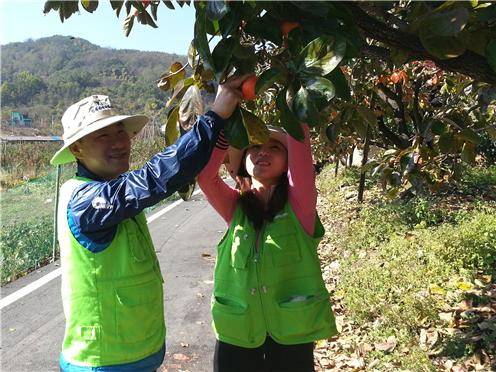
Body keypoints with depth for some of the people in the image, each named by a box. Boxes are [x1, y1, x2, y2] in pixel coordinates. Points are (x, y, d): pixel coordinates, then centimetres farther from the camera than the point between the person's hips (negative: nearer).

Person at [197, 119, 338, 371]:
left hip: (291, 340, -2)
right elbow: (204, 174, -16)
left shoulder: (298, 204, -7)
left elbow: (298, 137, -19)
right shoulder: (235, 208, 0)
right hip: (235, 337, 2)